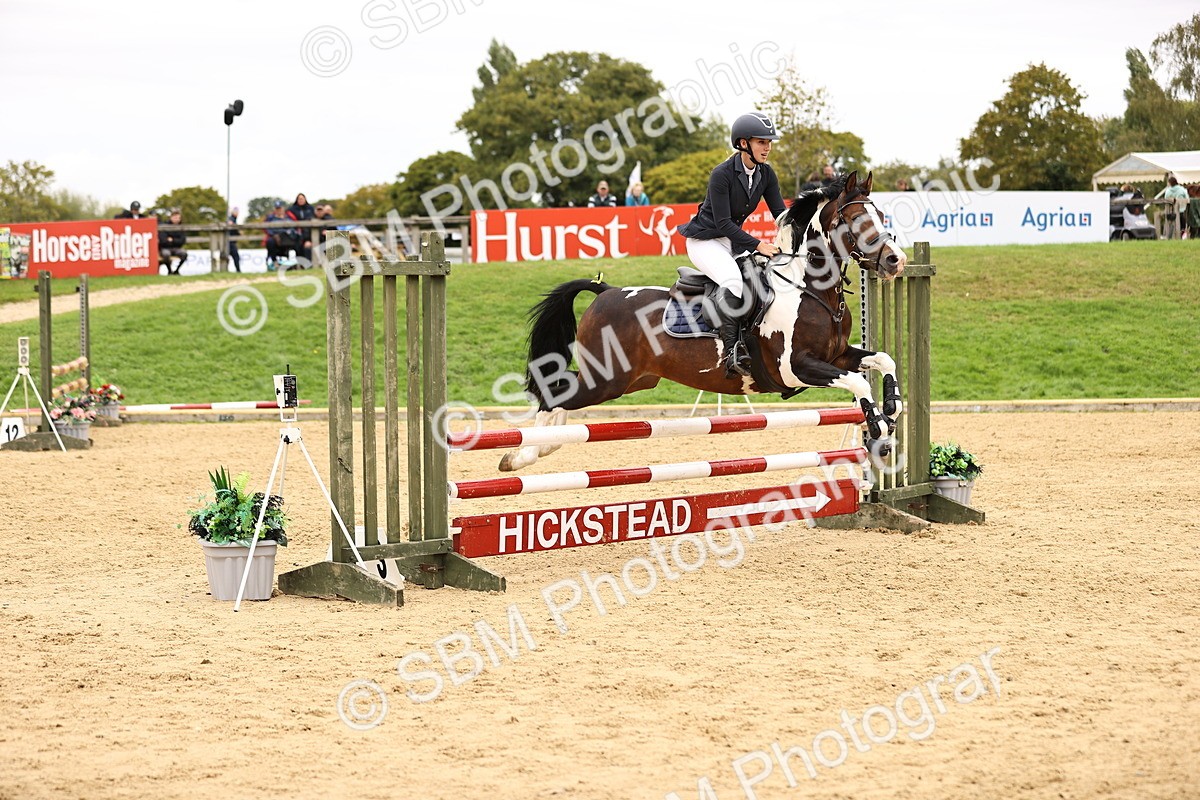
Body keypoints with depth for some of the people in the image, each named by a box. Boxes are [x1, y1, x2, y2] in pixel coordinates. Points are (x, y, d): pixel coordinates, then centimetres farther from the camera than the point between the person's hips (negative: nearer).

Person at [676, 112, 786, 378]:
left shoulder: (766, 174, -1)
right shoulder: (722, 174, -21)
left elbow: (781, 214, -1)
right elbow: (723, 222, -24)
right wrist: (757, 245, -29)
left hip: (734, 239, 8)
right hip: (705, 240, -8)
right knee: (732, 280, -34)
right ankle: (731, 352, -34)